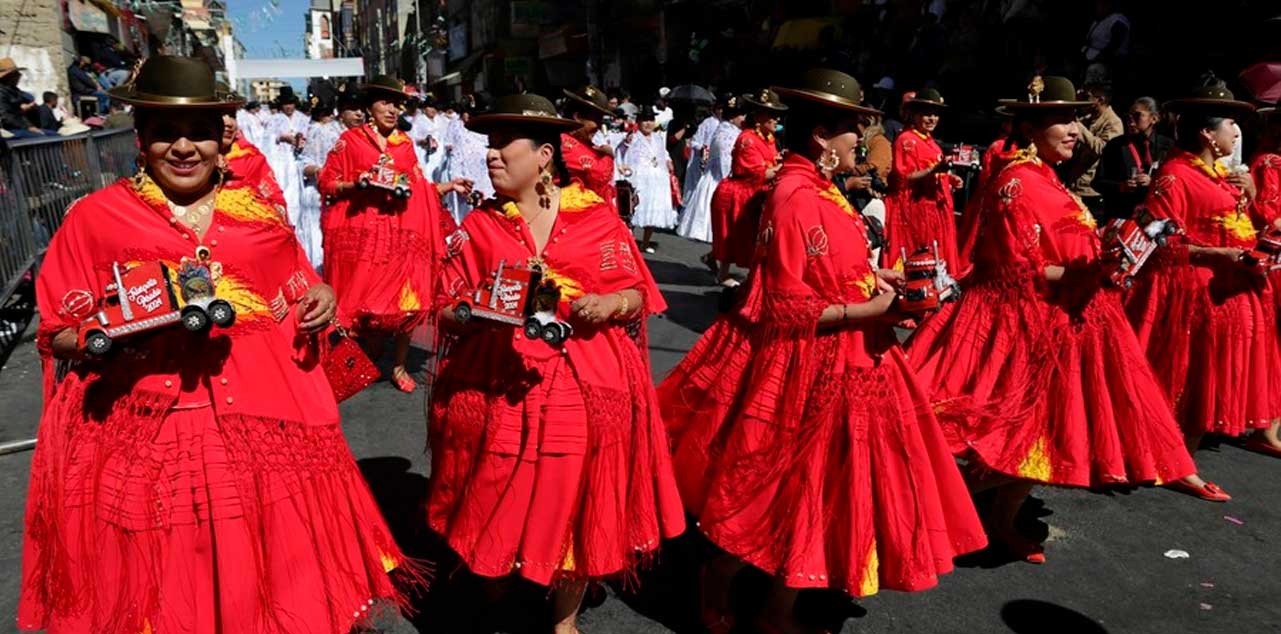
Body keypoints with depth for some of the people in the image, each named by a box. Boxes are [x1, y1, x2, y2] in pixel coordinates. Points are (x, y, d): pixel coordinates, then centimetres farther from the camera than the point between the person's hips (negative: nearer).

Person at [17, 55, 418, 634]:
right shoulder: (94, 218, 3)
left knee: (279, 570, 6)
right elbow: (59, 334, 5)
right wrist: (117, 334, -15)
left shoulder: (258, 214, 10)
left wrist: (320, 299, -2)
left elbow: (297, 297, 20)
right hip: (149, 428, -2)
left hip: (266, 415, 2)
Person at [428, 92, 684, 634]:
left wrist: (610, 304, -15)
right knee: (496, 511, 7)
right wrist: (478, 314, -16)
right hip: (496, 390, 1)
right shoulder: (477, 227, 6)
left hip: (587, 387, -1)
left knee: (577, 508, 7)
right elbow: (448, 313, 5)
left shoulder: (599, 218, 2)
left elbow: (638, 295, 5)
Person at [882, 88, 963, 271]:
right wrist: (933, 170, -28)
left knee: (936, 255, 11)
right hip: (915, 208, -9)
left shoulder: (930, 141, 17)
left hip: (935, 208, 9)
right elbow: (902, 179, -18)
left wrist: (949, 179, 12)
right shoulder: (906, 140, -11)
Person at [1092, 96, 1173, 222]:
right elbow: (1098, 182, 3)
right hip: (1120, 217, 0)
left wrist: (1153, 183, -16)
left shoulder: (1167, 146, 6)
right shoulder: (1115, 145, 5)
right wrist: (1120, 186, -15)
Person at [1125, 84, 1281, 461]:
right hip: (1194, 289, -9)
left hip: (1232, 288, 9)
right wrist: (1216, 255, -23)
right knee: (1188, 378, -5)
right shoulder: (1174, 174, -13)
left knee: (1209, 378, 11)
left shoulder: (1221, 174, 16)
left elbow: (1246, 227, 22)